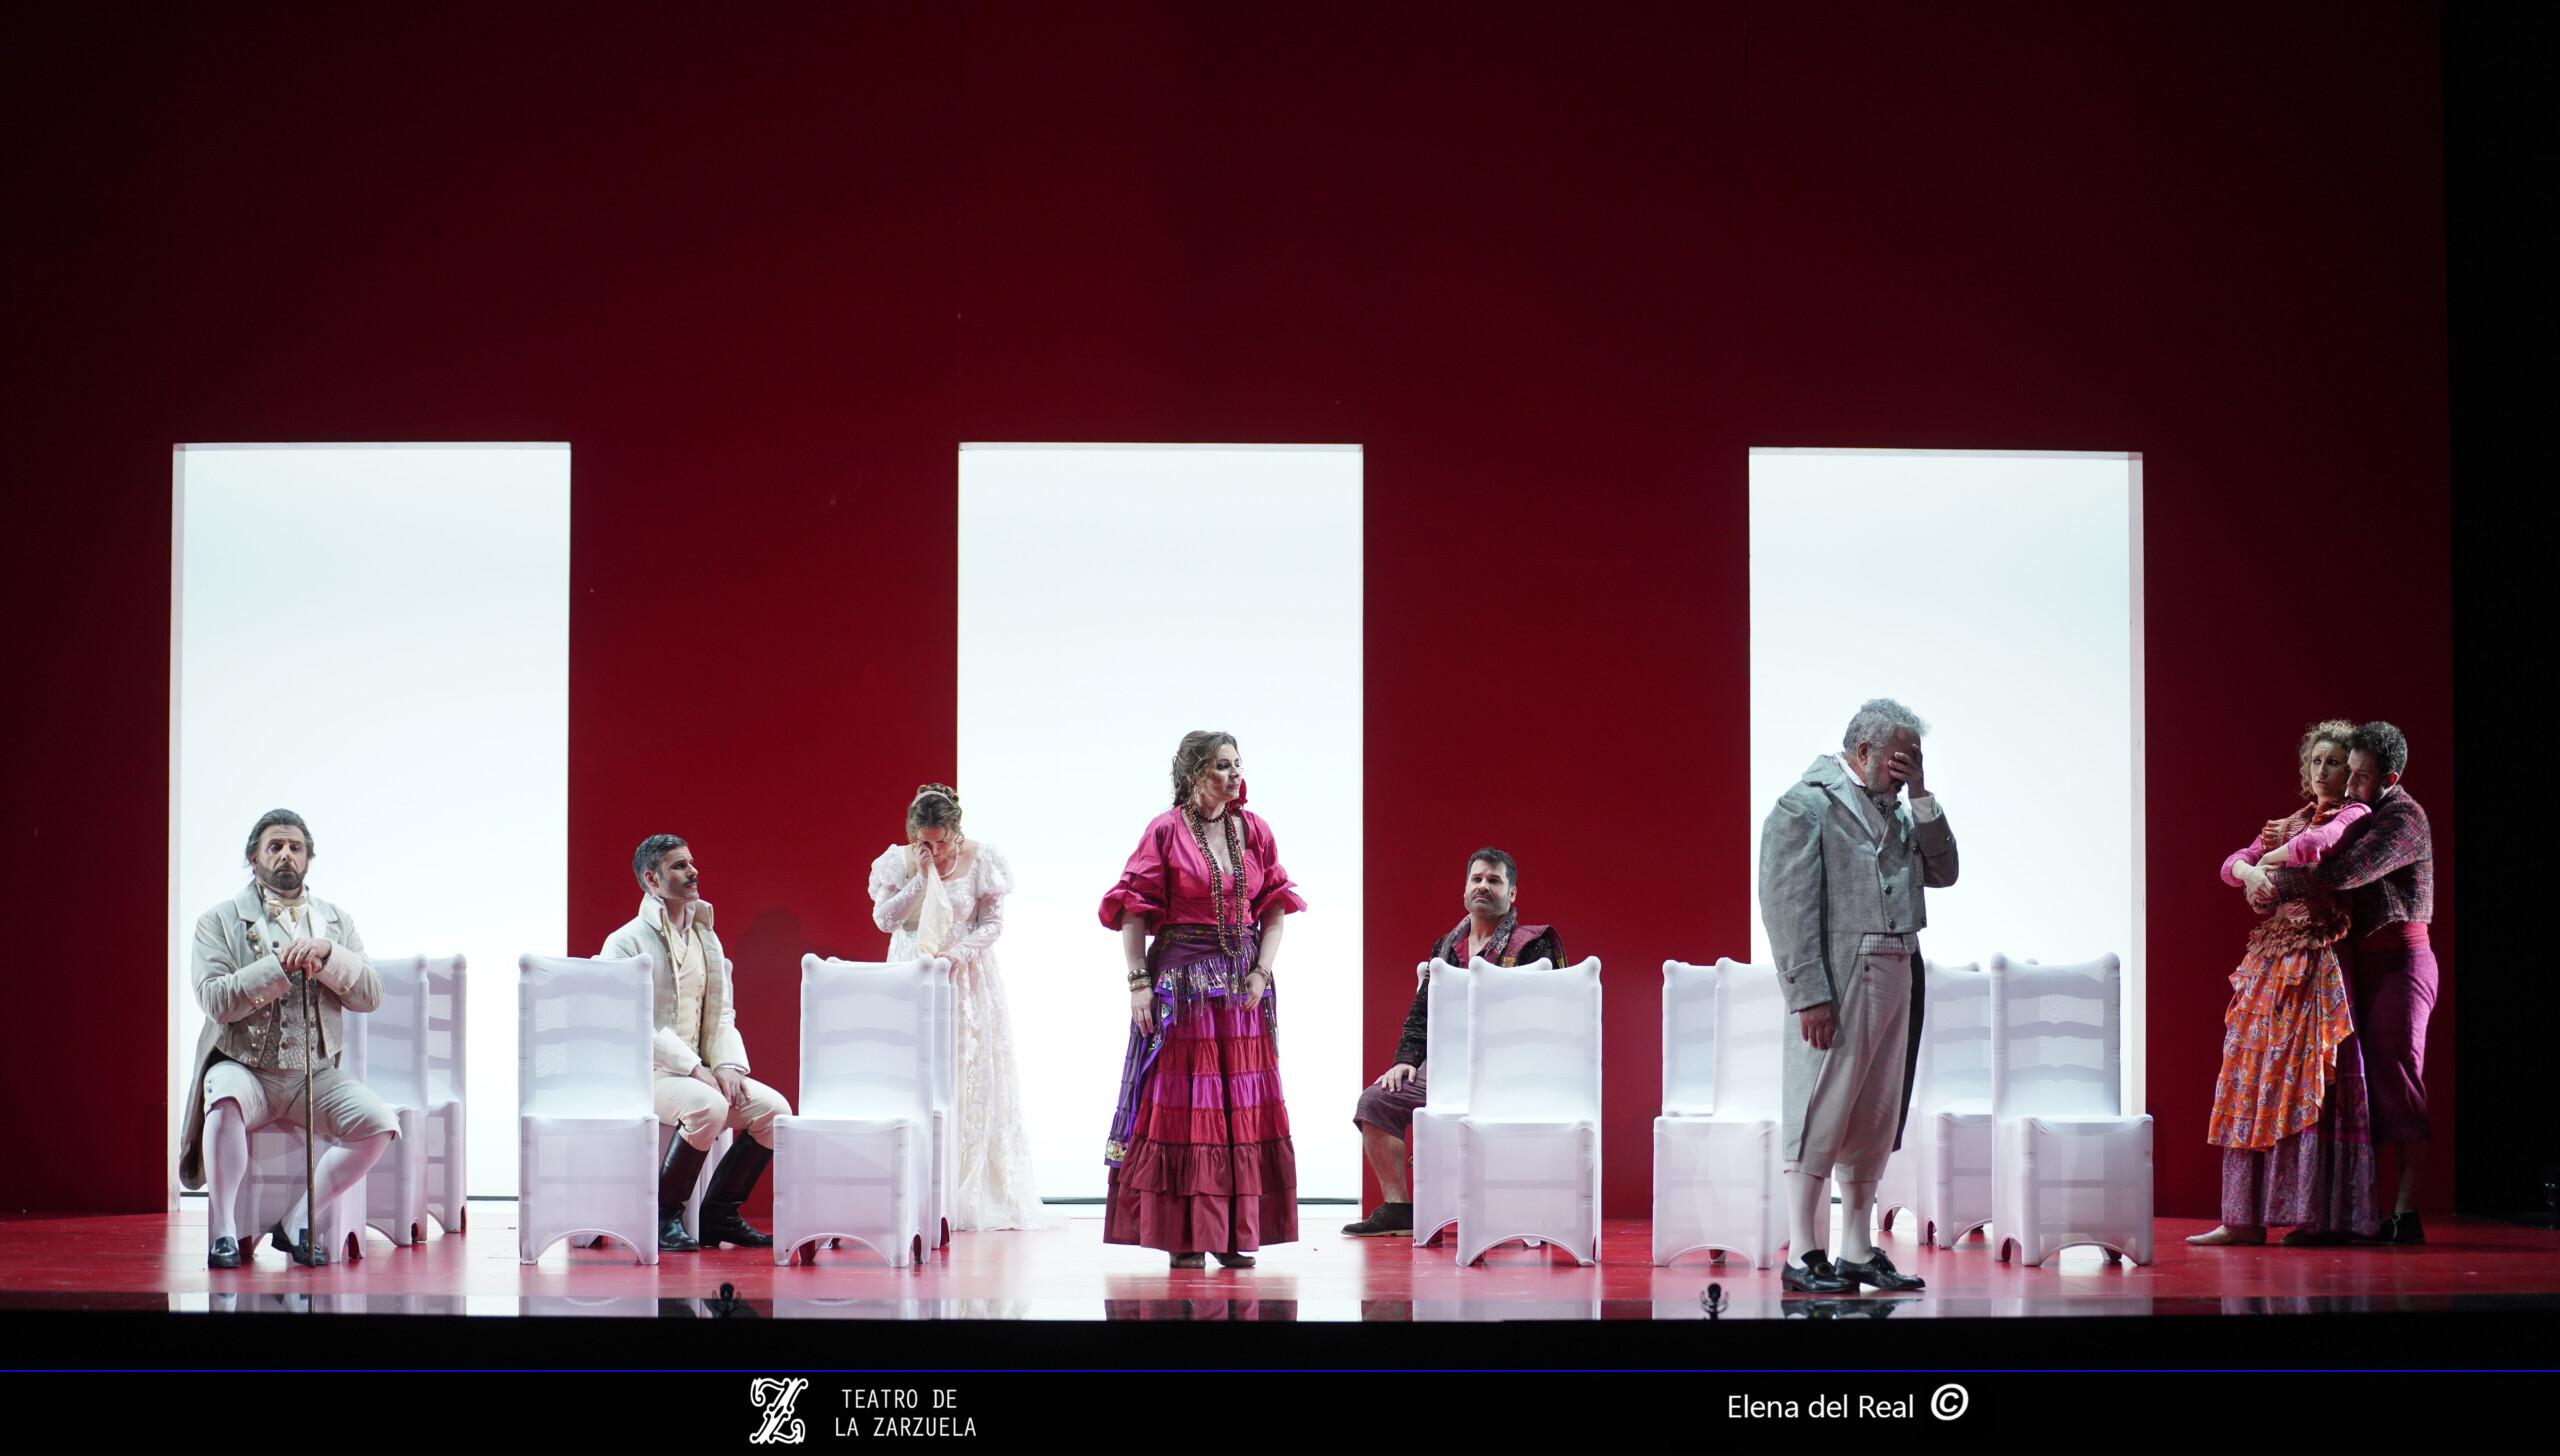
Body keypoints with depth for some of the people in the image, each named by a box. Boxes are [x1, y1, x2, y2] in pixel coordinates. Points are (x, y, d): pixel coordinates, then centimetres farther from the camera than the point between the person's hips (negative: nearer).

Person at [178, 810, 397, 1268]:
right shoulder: (219, 921, 4)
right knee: (227, 1100, -38)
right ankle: (221, 1230, -23)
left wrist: (326, 954, -15)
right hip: (245, 1067, -3)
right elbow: (214, 1000, -11)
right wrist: (281, 965, -18)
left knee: (380, 1124, -22)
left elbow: (370, 996, 2)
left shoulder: (337, 922, 14)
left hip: (315, 1074, 3)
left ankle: (297, 1222, -8)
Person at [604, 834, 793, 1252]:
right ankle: (663, 1217, -19)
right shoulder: (626, 942, -5)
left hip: (700, 1070, 7)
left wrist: (728, 1065, -7)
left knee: (772, 1108, -14)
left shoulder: (707, 940, 17)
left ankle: (719, 1215, -3)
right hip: (642, 1072, -7)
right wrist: (695, 1069, -21)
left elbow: (722, 1015, 14)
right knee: (708, 1105, -35)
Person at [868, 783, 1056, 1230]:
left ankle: (976, 1200, -1)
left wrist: (957, 953, -18)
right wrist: (921, 877, -15)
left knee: (973, 1082, -4)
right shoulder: (898, 861, -2)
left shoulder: (980, 859, -5)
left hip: (968, 983, -1)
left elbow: (992, 923, -3)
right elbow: (884, 918, -7)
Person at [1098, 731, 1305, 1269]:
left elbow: (1275, 907, 9)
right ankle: (1183, 1238, 1)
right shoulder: (1165, 831, -4)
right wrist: (1138, 983, -12)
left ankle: (1232, 1234, 10)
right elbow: (1134, 912, -6)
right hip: (1181, 981, -4)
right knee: (1180, 1104, -2)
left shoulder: (1253, 830, 8)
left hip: (1243, 985, 4)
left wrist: (1261, 972, -3)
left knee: (1243, 1106, 4)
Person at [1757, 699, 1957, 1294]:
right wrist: (1809, 993, -18)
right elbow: (1789, 906, -11)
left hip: (1896, 978, 8)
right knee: (1822, 1116, -6)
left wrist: (1922, 798, 5)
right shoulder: (1805, 805, -6)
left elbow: (1943, 872, 15)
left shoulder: (1894, 808, 18)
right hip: (1839, 982, -8)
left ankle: (1856, 1252, 18)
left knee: (1876, 1122, 11)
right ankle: (1802, 1257, -2)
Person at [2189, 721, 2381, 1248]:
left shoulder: (2356, 816, -1)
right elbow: (2232, 864, 14)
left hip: (2317, 961, -7)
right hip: (2269, 959, 7)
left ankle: (2323, 1218, -5)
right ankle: (2245, 1218, 3)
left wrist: (2270, 859, -1)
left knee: (2310, 1082, -9)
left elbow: (2312, 848, -20)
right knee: (2251, 1084, 2)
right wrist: (2253, 872, -9)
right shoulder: (2291, 820, 21)